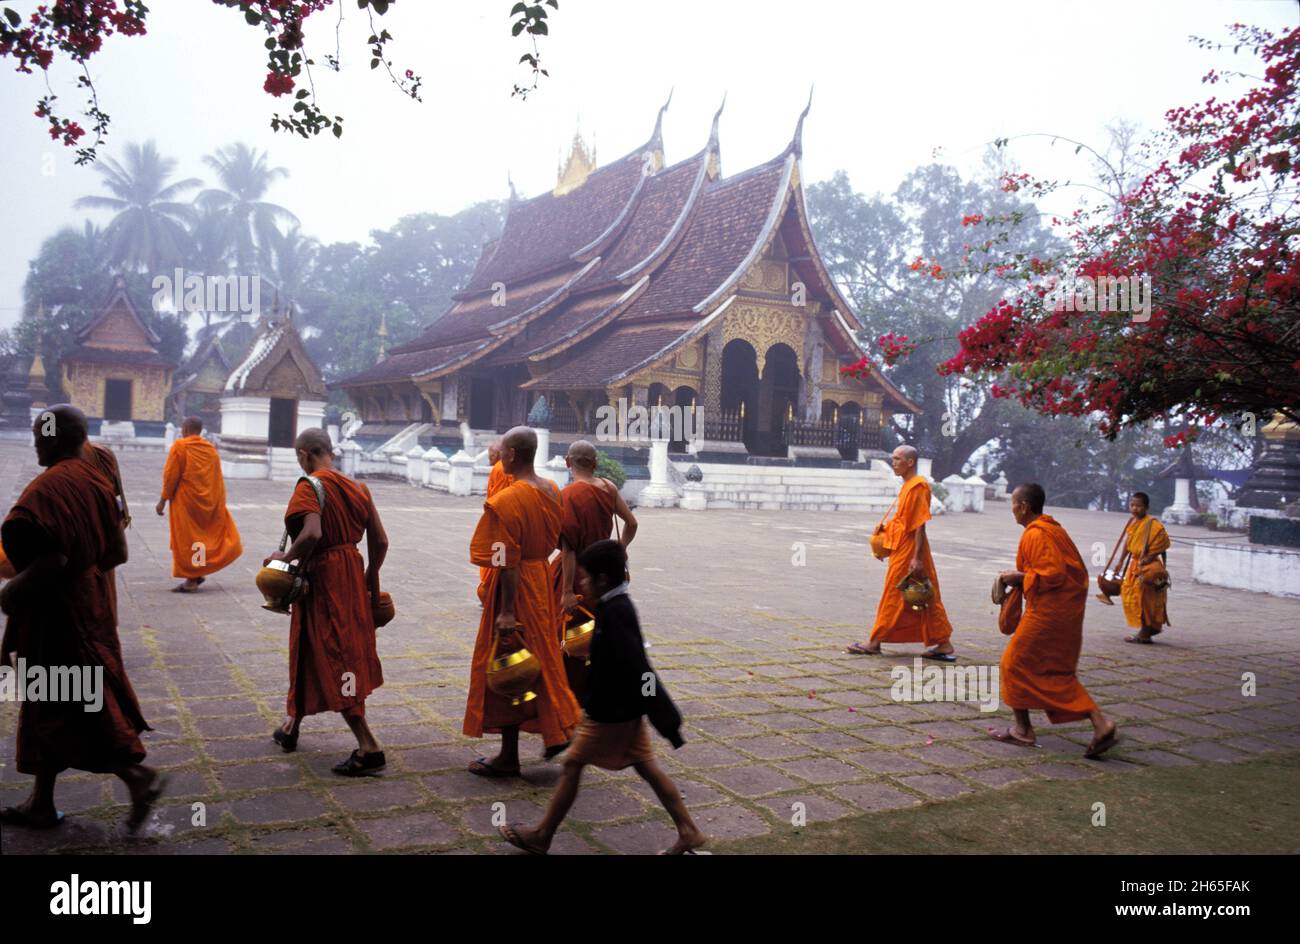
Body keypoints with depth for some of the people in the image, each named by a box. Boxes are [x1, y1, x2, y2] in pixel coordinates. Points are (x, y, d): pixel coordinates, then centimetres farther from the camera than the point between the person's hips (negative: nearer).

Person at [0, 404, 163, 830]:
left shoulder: (48, 488, -21)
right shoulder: (95, 480, 5)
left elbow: (51, 562, -26)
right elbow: (118, 552, 8)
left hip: (57, 614, -9)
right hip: (88, 605, 9)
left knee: (58, 707, 3)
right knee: (49, 705, 17)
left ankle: (139, 776, 2)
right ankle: (41, 803, 27)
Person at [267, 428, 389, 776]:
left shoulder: (310, 486, -14)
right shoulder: (357, 487, 7)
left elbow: (312, 533, -31)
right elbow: (380, 541, 7)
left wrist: (285, 557, -14)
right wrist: (370, 578, 19)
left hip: (321, 578, -8)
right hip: (352, 574, 8)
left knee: (332, 660, -3)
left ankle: (368, 747, -6)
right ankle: (292, 726, 39)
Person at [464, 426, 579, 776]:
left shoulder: (506, 501, -20)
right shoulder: (553, 491, 4)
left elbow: (508, 562, -22)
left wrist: (507, 612, -20)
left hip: (517, 586, -8)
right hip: (544, 580, 8)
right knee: (542, 659, 21)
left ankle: (509, 758, 12)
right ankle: (557, 729, 25)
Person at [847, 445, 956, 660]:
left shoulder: (917, 486, -16)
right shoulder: (907, 486, 14)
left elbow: (920, 524, -19)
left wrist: (917, 557, -22)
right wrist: (887, 525, 7)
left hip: (909, 551, -10)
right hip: (901, 548, 10)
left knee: (893, 596, -1)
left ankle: (875, 643, 8)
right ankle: (943, 644, 13)